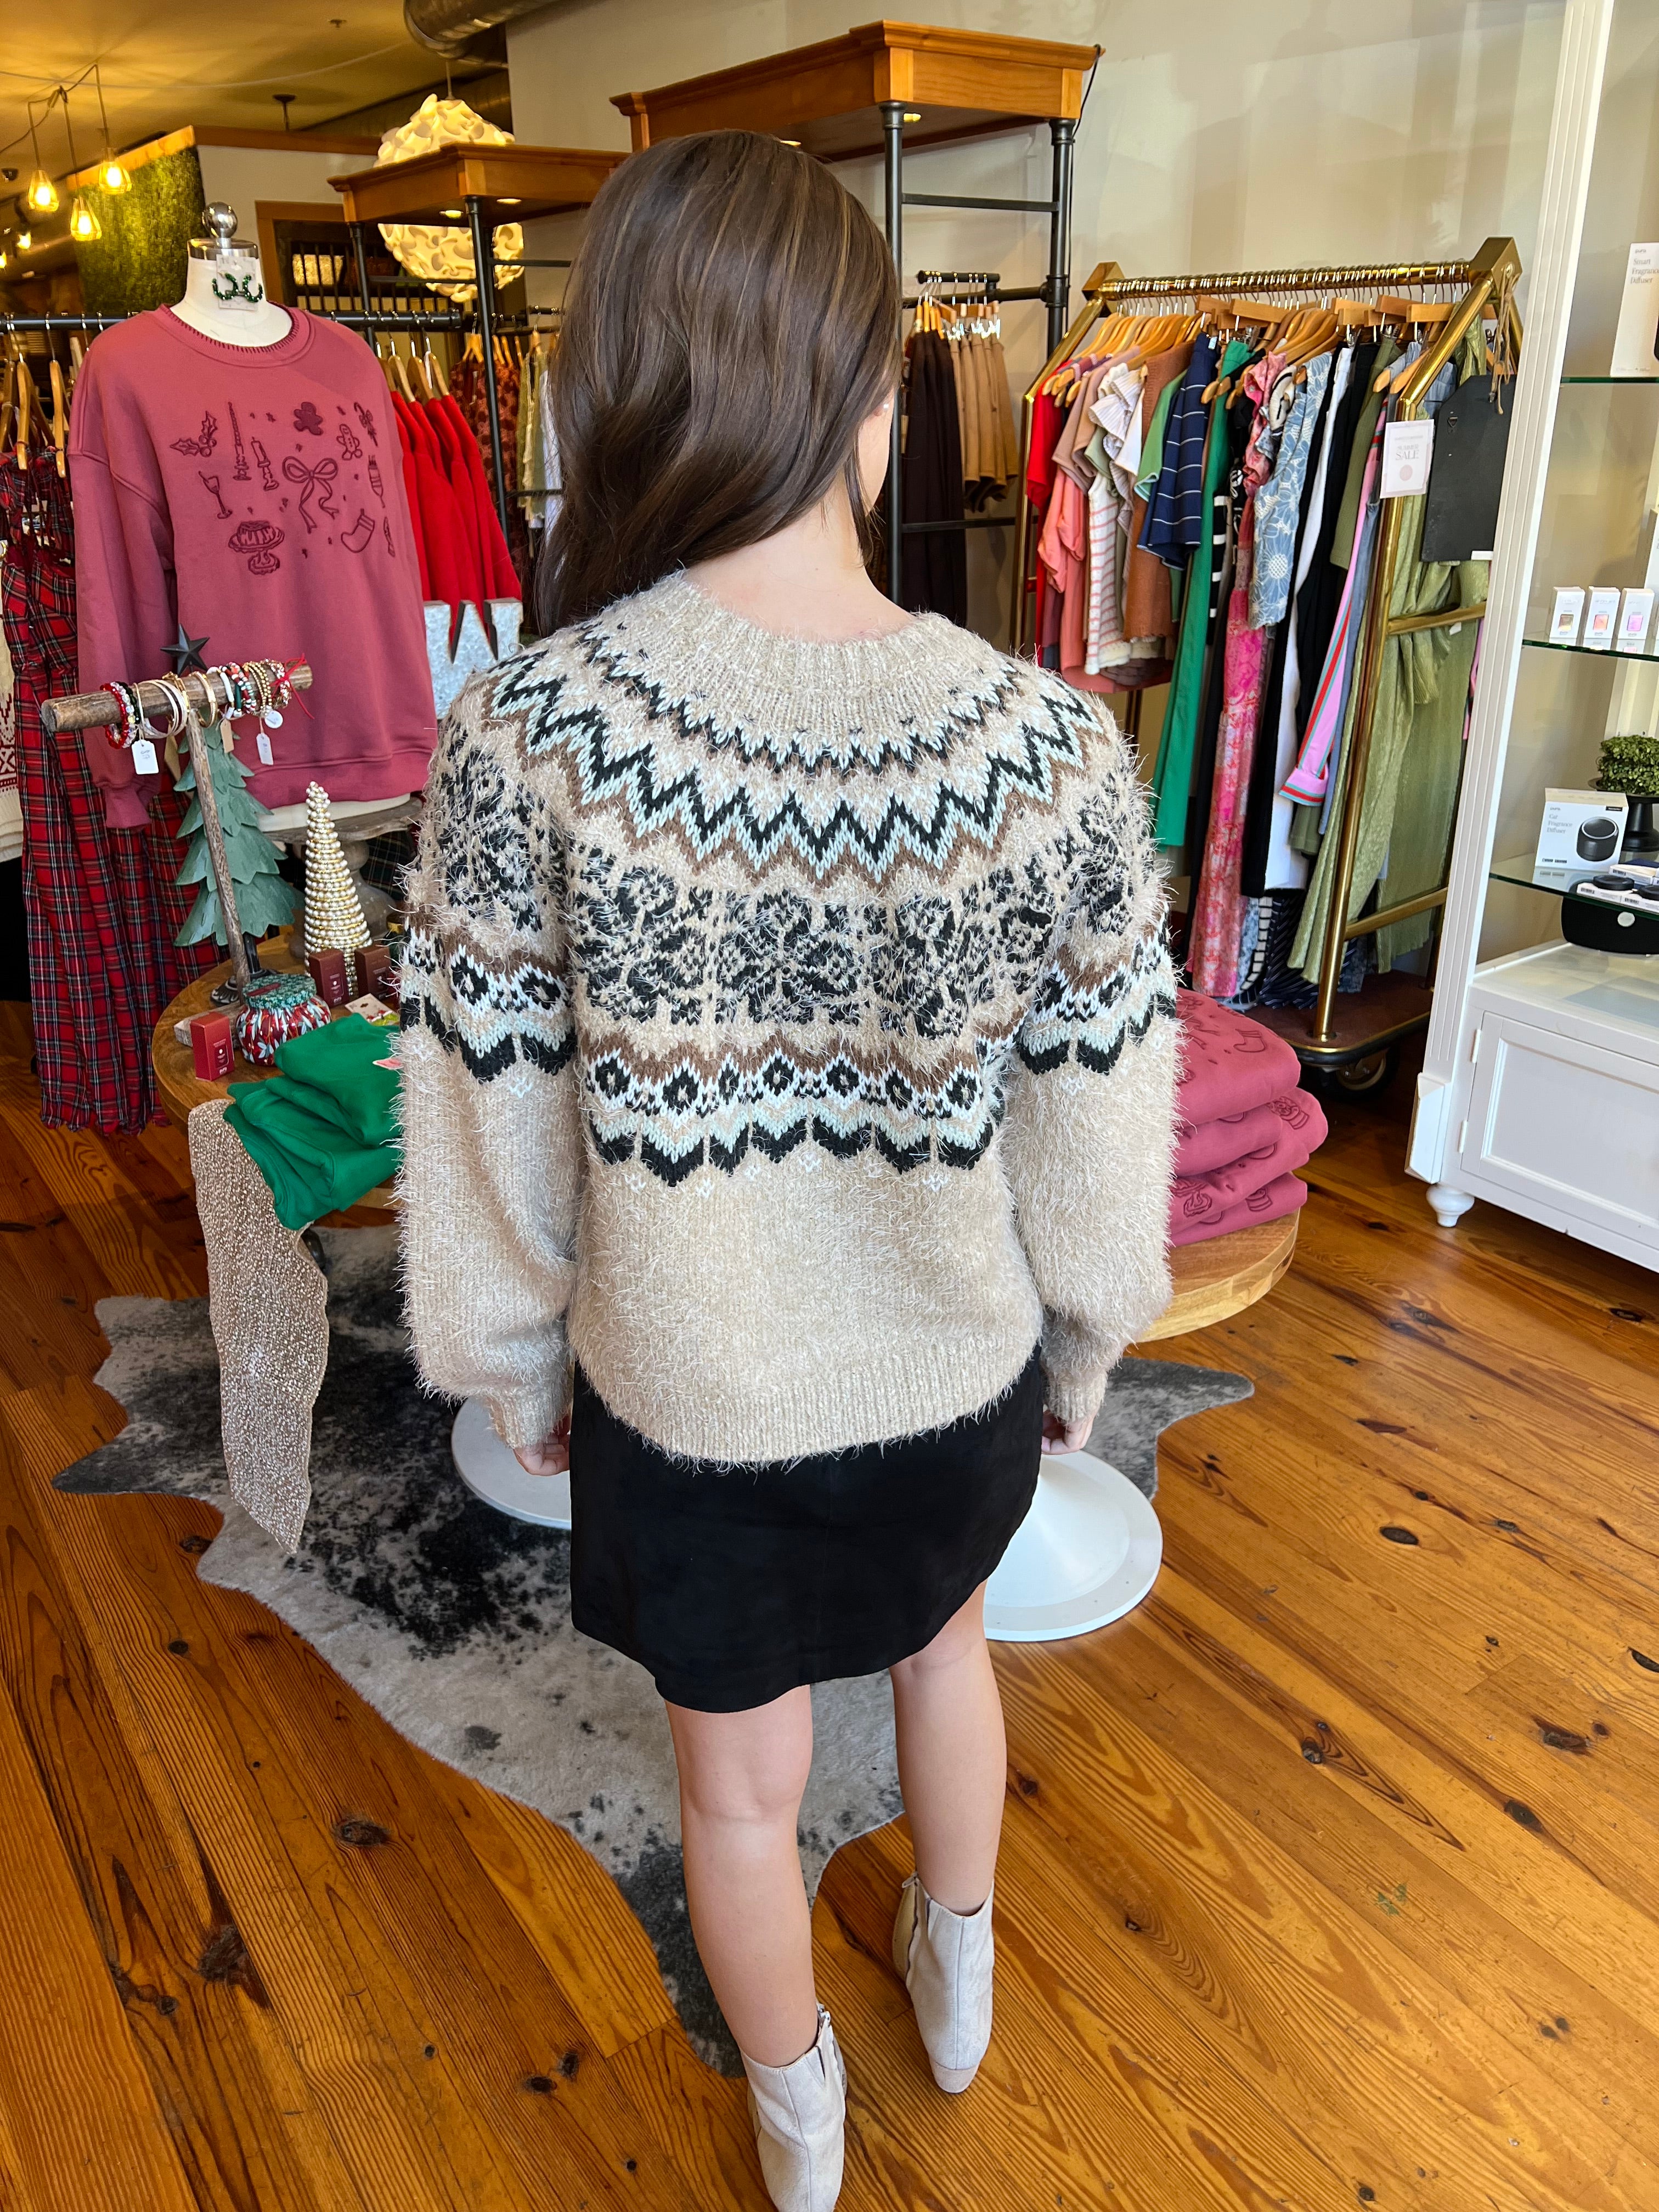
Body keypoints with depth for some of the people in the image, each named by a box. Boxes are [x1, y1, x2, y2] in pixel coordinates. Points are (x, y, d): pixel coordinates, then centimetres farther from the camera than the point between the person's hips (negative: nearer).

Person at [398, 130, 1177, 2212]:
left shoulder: (525, 735, -23)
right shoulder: (1050, 745, -21)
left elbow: (486, 1130, -13)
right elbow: (1102, 1136, -11)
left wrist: (520, 1373, 6)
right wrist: (1084, 1352, 9)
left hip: (686, 1406, -1)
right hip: (955, 1382, 2)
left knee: (740, 1788, 25)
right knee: (944, 1648, 34)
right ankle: (958, 1980, 62)